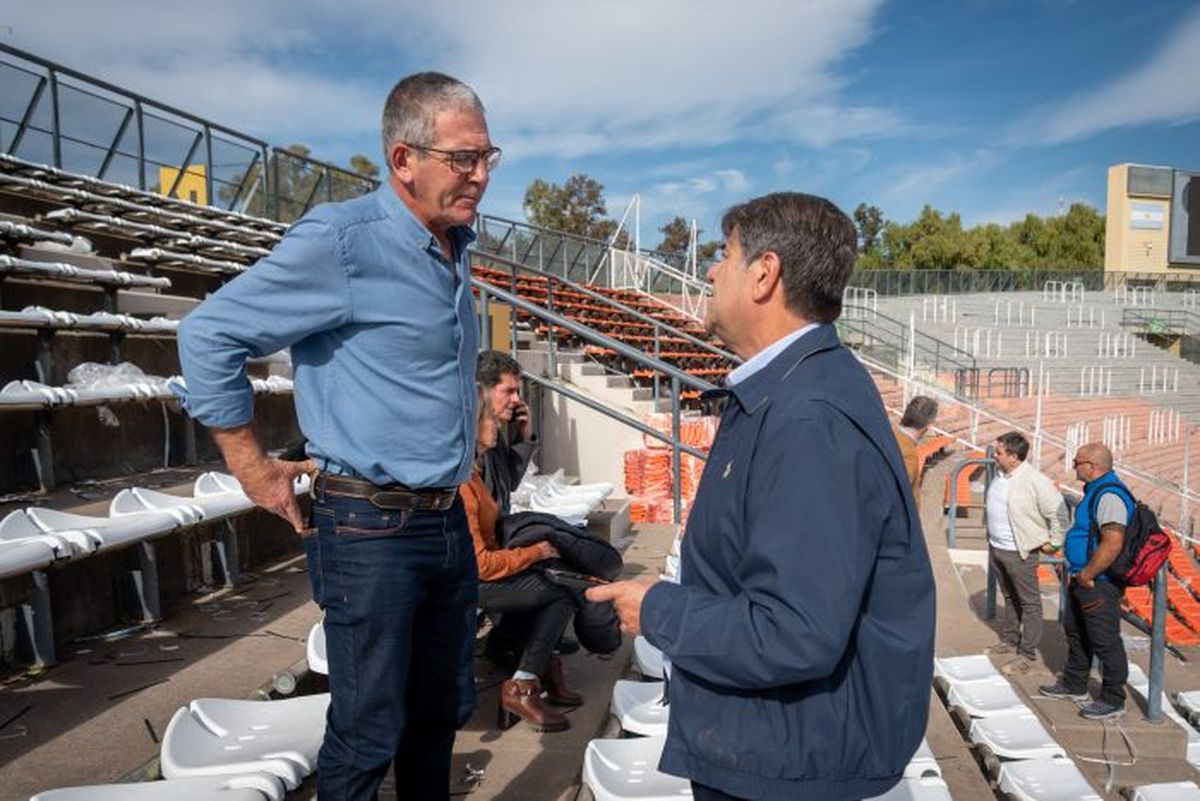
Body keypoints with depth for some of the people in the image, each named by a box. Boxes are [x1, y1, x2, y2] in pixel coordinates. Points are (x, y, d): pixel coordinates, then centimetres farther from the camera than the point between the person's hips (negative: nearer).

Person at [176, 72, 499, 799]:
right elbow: (209, 335, -11)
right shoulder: (341, 240, -15)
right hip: (370, 527, -7)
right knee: (369, 733, 5)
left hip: (449, 520, 7)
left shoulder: (456, 247, 8)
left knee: (442, 713, 19)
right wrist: (253, 467, -7)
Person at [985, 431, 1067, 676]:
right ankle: (1009, 640, 37)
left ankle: (1027, 655, 9)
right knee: (1009, 598, 22)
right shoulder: (999, 475, 3)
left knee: (1029, 603, 4)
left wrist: (1053, 542, -9)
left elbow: (1058, 512, -16)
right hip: (996, 547, 8)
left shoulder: (1036, 481, -21)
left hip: (1020, 552, -8)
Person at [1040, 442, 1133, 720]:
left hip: (1099, 583, -11)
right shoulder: (1096, 491, 11)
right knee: (1075, 632, 21)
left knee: (1105, 642, 1)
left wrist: (1086, 575, -21)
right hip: (1082, 580, 11)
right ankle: (1074, 686, 36)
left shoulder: (1109, 495, -23)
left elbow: (1113, 544, -31)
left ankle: (1113, 701, 13)